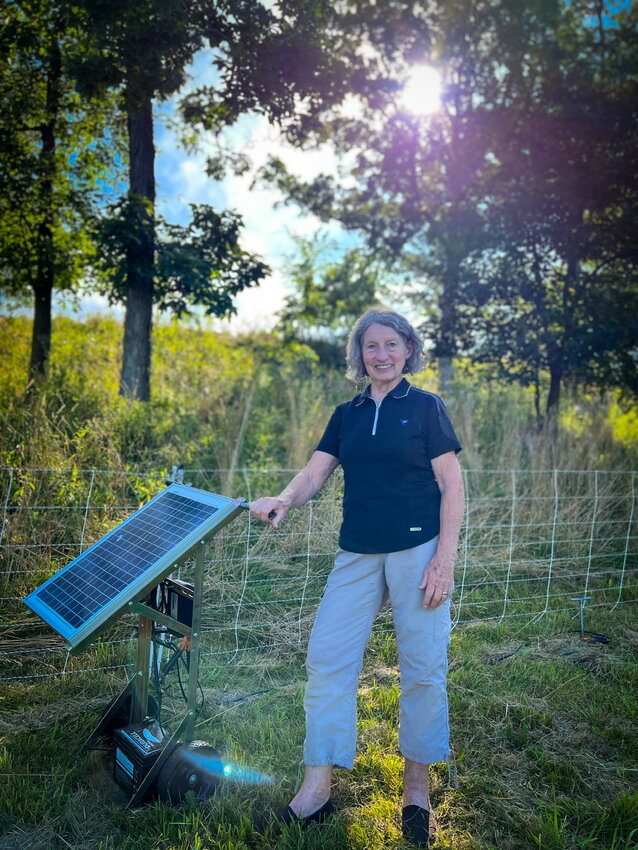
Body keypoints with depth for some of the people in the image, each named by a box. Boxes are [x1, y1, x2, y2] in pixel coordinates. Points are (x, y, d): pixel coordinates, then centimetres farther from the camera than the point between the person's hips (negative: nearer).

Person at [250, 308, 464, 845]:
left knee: (423, 668, 3)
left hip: (418, 548, -4)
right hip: (358, 553, 4)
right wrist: (284, 501, -17)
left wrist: (445, 558, -11)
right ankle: (316, 790, 12)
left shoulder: (425, 407, 1)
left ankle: (417, 788, 22)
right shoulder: (346, 415, 13)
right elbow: (316, 472, 5)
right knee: (327, 659, 0)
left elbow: (452, 484, -3)